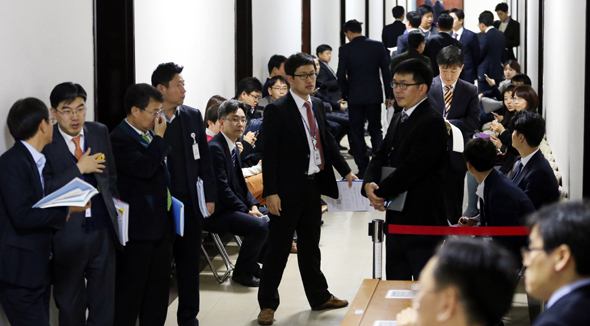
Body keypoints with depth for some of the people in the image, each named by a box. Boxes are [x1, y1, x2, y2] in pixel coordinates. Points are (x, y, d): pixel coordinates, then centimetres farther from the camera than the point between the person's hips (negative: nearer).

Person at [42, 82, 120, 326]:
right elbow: (45, 188, -18)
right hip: (68, 236, -4)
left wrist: (116, 209, 9)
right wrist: (79, 169, -21)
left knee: (104, 304, 12)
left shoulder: (100, 132, 5)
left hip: (102, 231, 4)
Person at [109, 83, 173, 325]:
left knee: (159, 284, 16)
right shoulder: (120, 139, -16)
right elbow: (145, 168, -30)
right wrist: (158, 138, -19)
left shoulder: (151, 134, 10)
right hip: (138, 226, -9)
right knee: (131, 288, -1)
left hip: (161, 222, 9)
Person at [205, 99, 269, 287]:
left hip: (232, 207, 11)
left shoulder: (233, 147, 13)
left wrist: (253, 205, 2)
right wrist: (247, 210, -17)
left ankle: (253, 264, 19)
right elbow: (222, 189, -22)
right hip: (216, 213, -11)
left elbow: (240, 183, 18)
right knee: (260, 226, -25)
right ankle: (242, 272, -8)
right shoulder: (215, 148, -19)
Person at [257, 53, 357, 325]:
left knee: (310, 245, 19)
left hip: (313, 185, 7)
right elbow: (269, 155, -15)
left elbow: (327, 141, 18)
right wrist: (271, 193, -19)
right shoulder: (277, 110, -13)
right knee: (278, 249, 2)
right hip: (288, 190, -7)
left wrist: (345, 170, 10)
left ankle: (319, 296, 30)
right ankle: (267, 304, 12)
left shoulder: (316, 105, 10)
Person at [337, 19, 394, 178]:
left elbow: (341, 75, -9)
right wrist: (389, 95, 7)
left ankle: (363, 169, 5)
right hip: (374, 95, 2)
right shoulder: (378, 46, -1)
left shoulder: (345, 49, -8)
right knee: (376, 129, 13)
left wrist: (346, 93, 8)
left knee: (356, 132, 6)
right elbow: (386, 71, 0)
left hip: (355, 96, -2)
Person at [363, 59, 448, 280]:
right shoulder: (398, 119, 15)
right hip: (396, 216, 9)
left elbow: (411, 168, -21)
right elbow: (381, 156, 11)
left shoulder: (432, 123, -15)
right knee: (395, 279, 16)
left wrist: (381, 192, -14)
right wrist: (370, 183, -9)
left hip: (422, 218, -9)